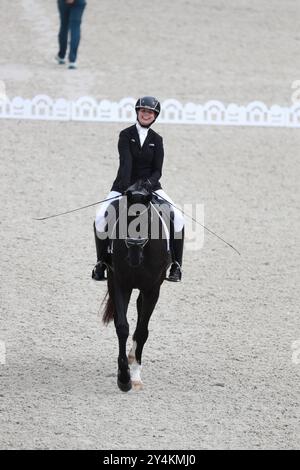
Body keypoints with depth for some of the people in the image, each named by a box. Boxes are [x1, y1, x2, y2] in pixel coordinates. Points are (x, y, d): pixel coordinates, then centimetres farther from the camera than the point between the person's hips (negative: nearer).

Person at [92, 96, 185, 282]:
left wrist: (148, 183, -22)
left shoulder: (156, 140, 5)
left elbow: (157, 170, 0)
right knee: (101, 218, -24)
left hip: (150, 185, 2)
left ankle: (176, 265, -5)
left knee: (178, 218, -18)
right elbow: (125, 162, -17)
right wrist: (126, 187, -31)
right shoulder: (126, 135, -3)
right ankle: (101, 262, -6)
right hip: (124, 186, -2)